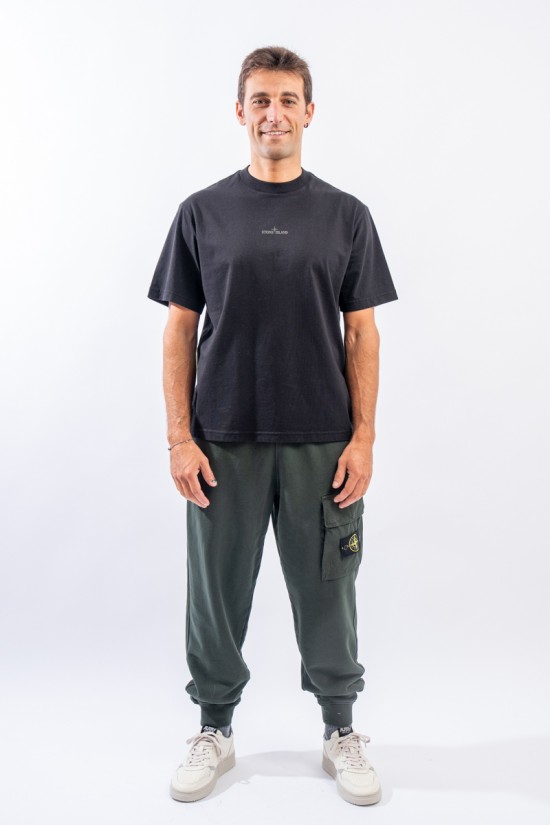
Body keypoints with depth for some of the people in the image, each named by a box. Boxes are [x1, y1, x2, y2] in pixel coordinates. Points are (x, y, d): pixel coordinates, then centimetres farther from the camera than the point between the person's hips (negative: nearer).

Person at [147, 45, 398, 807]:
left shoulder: (346, 215, 3)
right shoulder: (203, 212, 3)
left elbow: (362, 333, 2)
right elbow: (179, 330, 1)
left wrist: (363, 437, -7)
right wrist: (180, 437, -7)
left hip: (320, 443, 0)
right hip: (224, 443, 0)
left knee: (326, 594, 10)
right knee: (216, 594, 10)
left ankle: (341, 733, 29)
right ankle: (214, 730, 30)